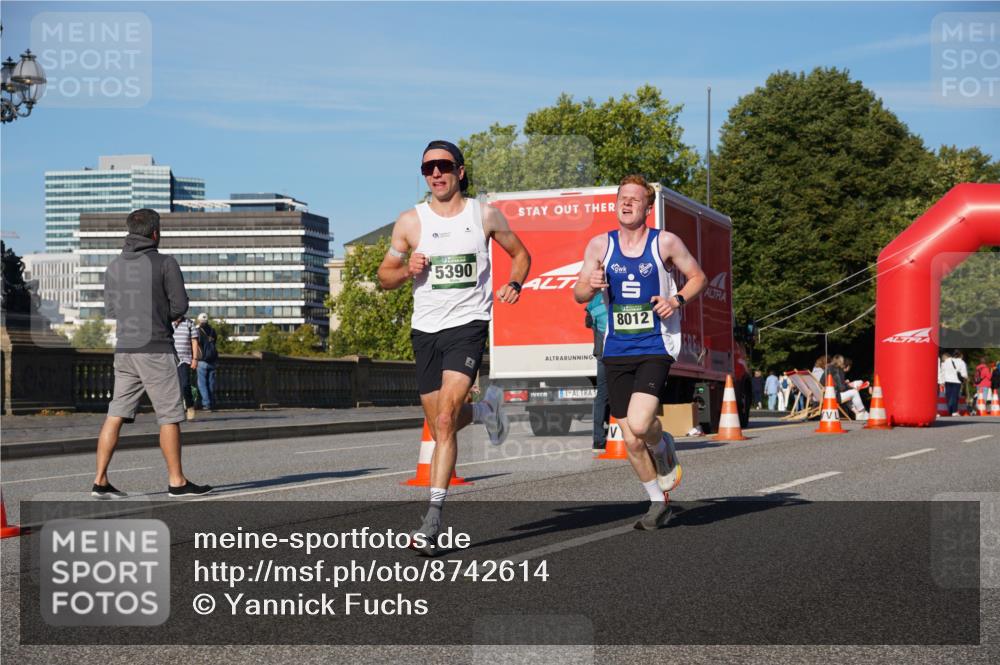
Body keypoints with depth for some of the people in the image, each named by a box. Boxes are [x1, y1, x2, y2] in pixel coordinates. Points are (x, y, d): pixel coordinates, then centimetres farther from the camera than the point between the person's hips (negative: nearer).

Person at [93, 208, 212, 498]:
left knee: (116, 414, 6)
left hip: (124, 350, 6)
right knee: (170, 416, 3)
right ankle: (176, 481, 8)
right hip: (156, 349, -6)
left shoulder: (114, 266, 8)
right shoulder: (165, 263, -8)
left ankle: (101, 480, 3)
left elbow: (110, 309, 14)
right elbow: (179, 305, -7)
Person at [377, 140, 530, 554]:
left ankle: (432, 519, -18)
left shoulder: (485, 215, 4)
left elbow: (520, 253, 18)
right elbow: (384, 276, 11)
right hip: (426, 329, 3)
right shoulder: (410, 221, 4)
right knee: (440, 427, 10)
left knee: (445, 421, -18)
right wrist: (407, 270, -11)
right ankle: (486, 410, 44)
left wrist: (514, 284, -1)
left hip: (469, 323, -3)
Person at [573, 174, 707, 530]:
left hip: (656, 347, -3)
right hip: (616, 351, 3)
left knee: (639, 423, -22)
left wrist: (678, 300, -9)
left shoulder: (665, 242, -1)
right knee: (631, 440, 5)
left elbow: (698, 277, 9)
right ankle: (659, 501, 25)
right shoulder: (600, 245, 5)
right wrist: (591, 286, -13)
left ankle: (664, 448, 14)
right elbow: (578, 293, 9)